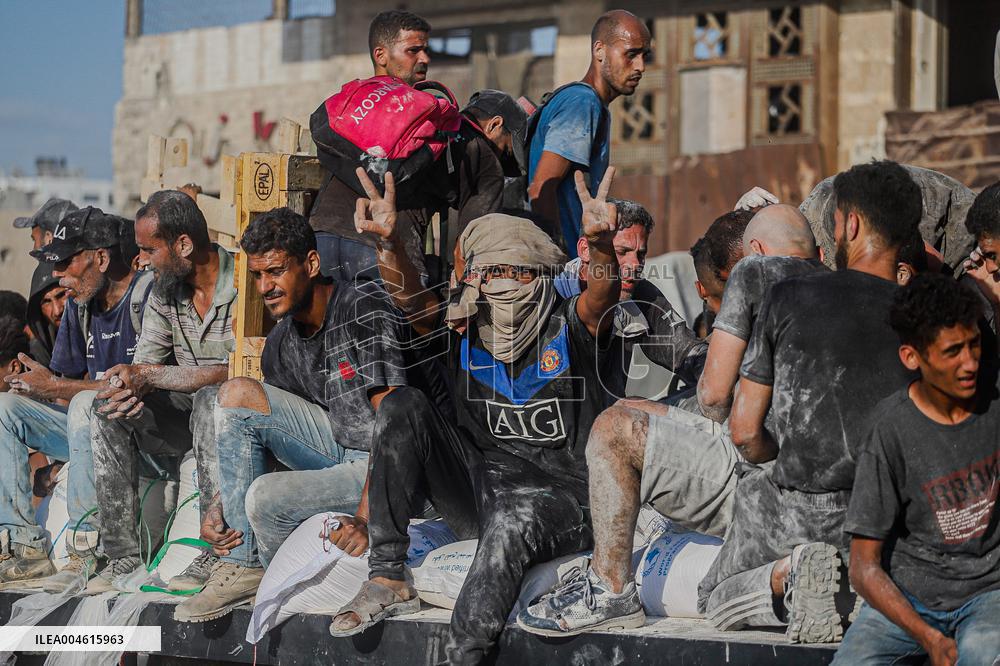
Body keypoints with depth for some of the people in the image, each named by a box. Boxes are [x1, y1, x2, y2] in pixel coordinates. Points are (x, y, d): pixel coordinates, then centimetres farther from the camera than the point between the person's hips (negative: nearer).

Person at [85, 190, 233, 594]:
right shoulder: (165, 289, 4)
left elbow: (236, 373, -28)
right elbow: (144, 367, 4)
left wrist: (149, 375, -27)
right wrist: (126, 386, -22)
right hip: (186, 412, 7)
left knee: (210, 399, -38)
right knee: (107, 409, -15)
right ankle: (123, 555, -17)